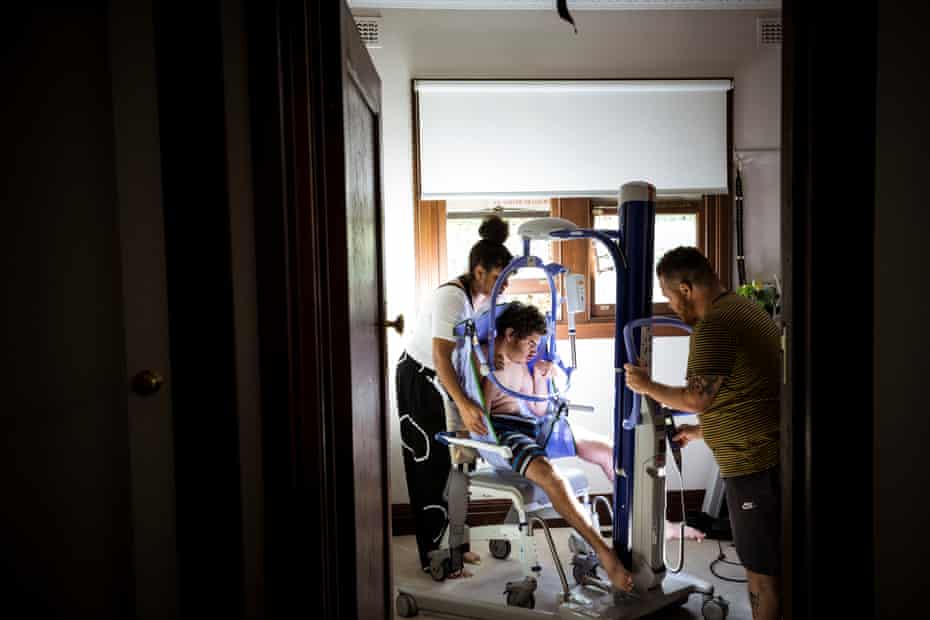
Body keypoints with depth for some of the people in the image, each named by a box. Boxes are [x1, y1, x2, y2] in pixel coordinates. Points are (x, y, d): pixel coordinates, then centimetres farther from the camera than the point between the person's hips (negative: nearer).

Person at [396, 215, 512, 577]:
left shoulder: (483, 297, -4)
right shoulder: (452, 297, -30)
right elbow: (441, 356, -41)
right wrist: (464, 404, -51)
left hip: (446, 379, 8)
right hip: (420, 381, -8)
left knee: (452, 460, 12)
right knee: (431, 466, -1)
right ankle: (433, 557, 11)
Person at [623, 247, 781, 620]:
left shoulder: (713, 324, -18)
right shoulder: (745, 309, 14)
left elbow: (698, 398, -20)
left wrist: (647, 386, -5)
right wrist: (701, 431, 22)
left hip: (754, 460, -10)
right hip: (765, 453, 10)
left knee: (762, 570, 3)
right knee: (767, 562, 19)